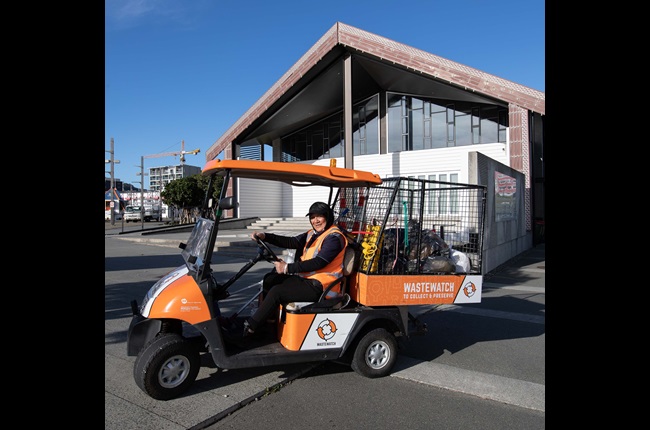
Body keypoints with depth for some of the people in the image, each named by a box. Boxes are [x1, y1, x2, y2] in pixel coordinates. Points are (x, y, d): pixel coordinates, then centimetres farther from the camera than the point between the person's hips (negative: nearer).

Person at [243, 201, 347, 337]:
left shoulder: (334, 237, -13)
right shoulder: (312, 234, 15)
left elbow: (318, 263, -24)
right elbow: (291, 242, 4)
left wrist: (288, 268, -23)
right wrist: (265, 236, -8)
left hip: (319, 285, -10)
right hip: (306, 278, 10)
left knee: (276, 292, -17)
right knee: (270, 279, 9)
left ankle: (250, 327, -3)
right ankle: (266, 319, 15)